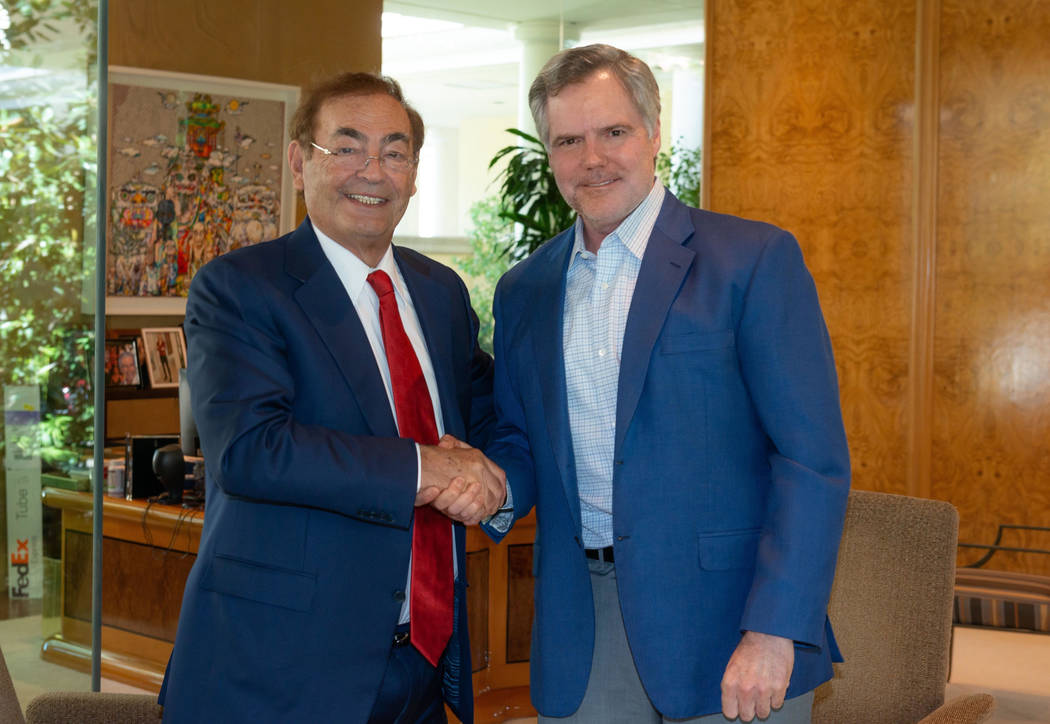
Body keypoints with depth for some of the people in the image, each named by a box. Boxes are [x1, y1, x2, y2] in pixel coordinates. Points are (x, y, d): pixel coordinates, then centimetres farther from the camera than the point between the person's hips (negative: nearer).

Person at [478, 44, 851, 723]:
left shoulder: (756, 259, -6)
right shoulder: (523, 291, 11)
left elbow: (814, 458, -11)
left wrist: (775, 633, -18)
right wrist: (494, 486, -5)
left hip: (727, 618, -4)